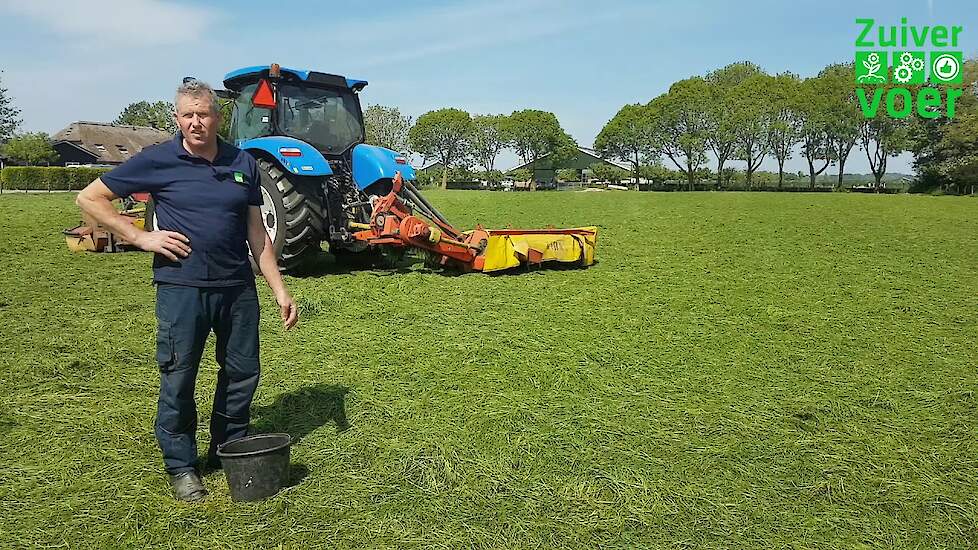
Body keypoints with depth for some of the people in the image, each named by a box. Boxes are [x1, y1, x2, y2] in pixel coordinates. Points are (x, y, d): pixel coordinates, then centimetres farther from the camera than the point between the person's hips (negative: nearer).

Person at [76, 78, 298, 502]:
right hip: (181, 288, -3)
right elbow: (89, 199, 3)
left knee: (242, 374, 12)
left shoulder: (242, 163, 6)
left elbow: (257, 232, 10)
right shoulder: (157, 160, -4)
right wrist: (140, 237, -7)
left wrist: (279, 289, 6)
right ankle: (180, 465, 24)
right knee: (178, 379, 6)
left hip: (238, 287, 4)